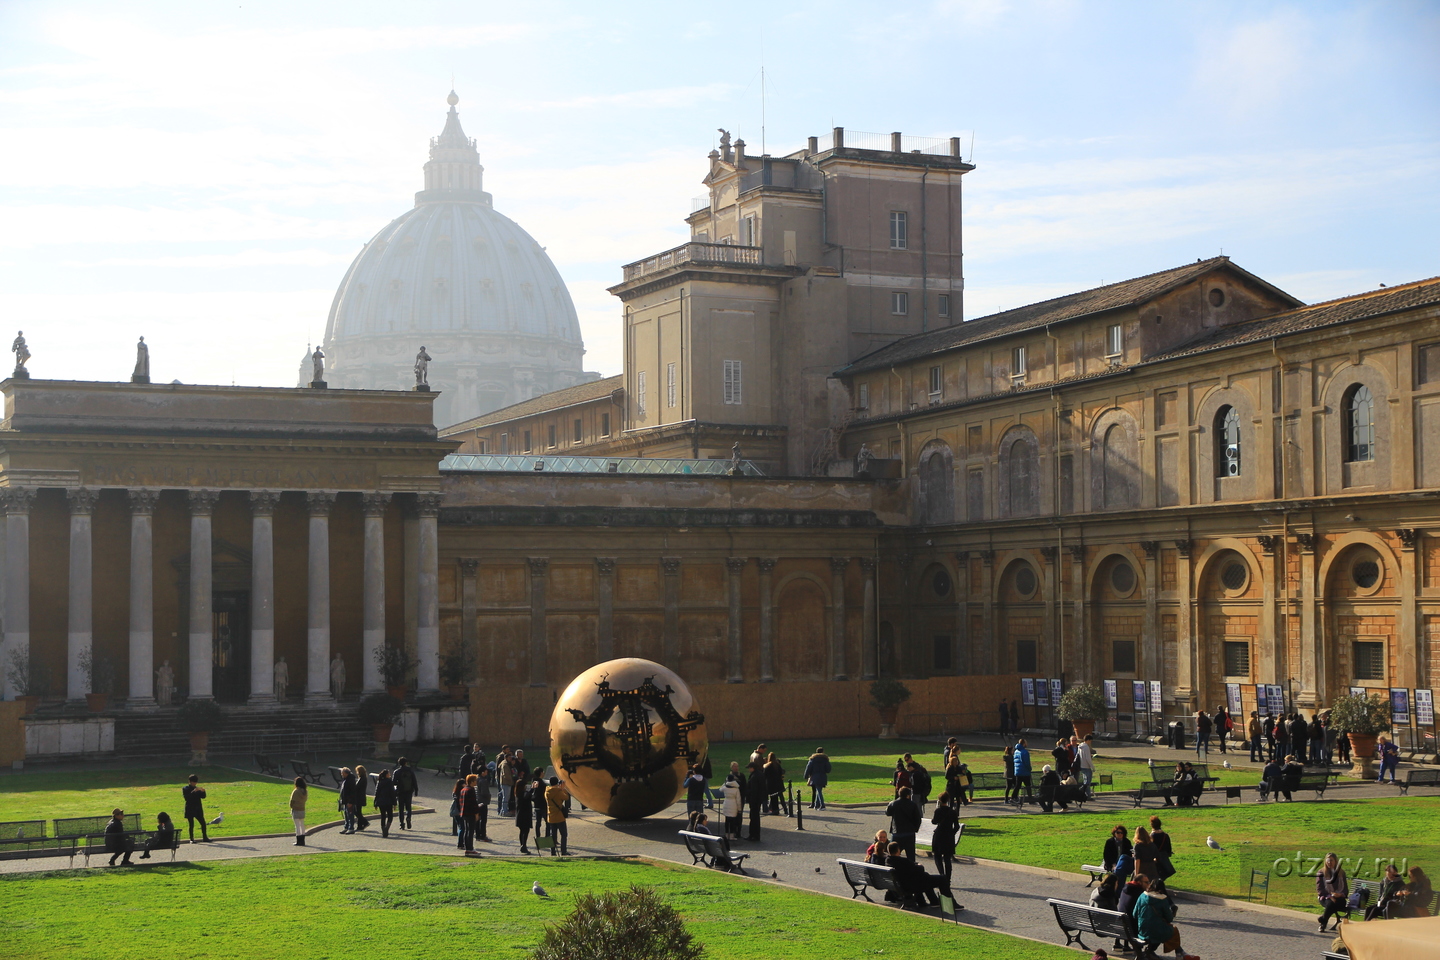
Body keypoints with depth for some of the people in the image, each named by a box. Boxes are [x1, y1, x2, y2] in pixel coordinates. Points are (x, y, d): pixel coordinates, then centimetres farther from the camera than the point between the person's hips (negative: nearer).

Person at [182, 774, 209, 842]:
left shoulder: (197, 788, 14)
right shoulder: (185, 789, 0)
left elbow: (203, 797, 9)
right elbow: (186, 797, -15)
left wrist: (203, 791, -10)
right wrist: (193, 792, -23)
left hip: (198, 810, 4)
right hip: (190, 810, -4)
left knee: (203, 824, -1)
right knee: (191, 825, -2)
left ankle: (205, 837, 7)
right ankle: (191, 839, 5)